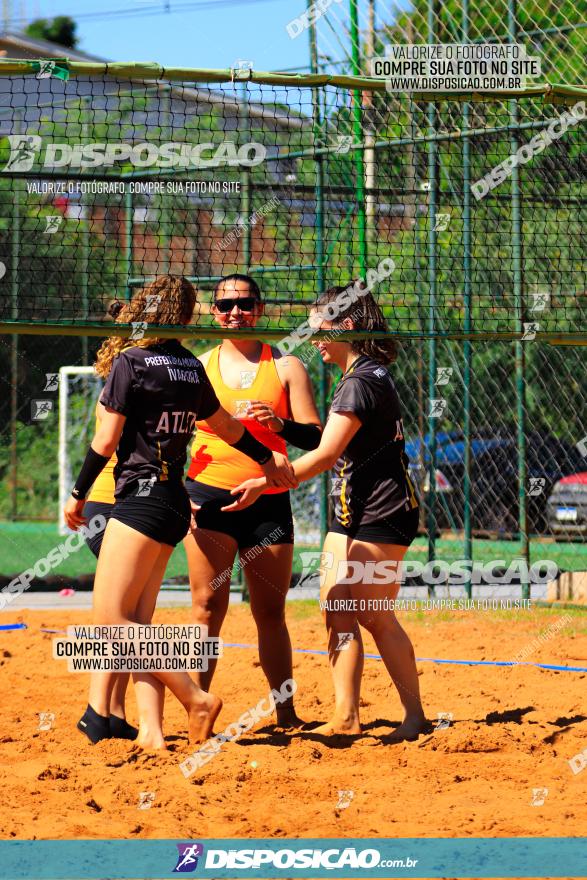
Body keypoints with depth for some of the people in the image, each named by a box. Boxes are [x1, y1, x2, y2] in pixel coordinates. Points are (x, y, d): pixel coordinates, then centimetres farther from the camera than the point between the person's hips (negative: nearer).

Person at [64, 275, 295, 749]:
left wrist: (78, 494, 6)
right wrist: (268, 457, 44)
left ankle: (196, 699, -12)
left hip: (142, 495, -8)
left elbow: (106, 440, -7)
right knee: (135, 625, 4)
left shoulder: (129, 362, -8)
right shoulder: (191, 367, 12)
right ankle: (151, 731, -6)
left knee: (112, 619, -9)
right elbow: (227, 426, 26)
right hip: (175, 501, 8)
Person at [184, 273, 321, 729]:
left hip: (268, 500, 0)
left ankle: (286, 713, 11)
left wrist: (282, 424, -20)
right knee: (209, 605, -8)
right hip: (209, 497, 0)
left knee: (271, 612, 5)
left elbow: (316, 438, 0)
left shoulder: (286, 367, 7)